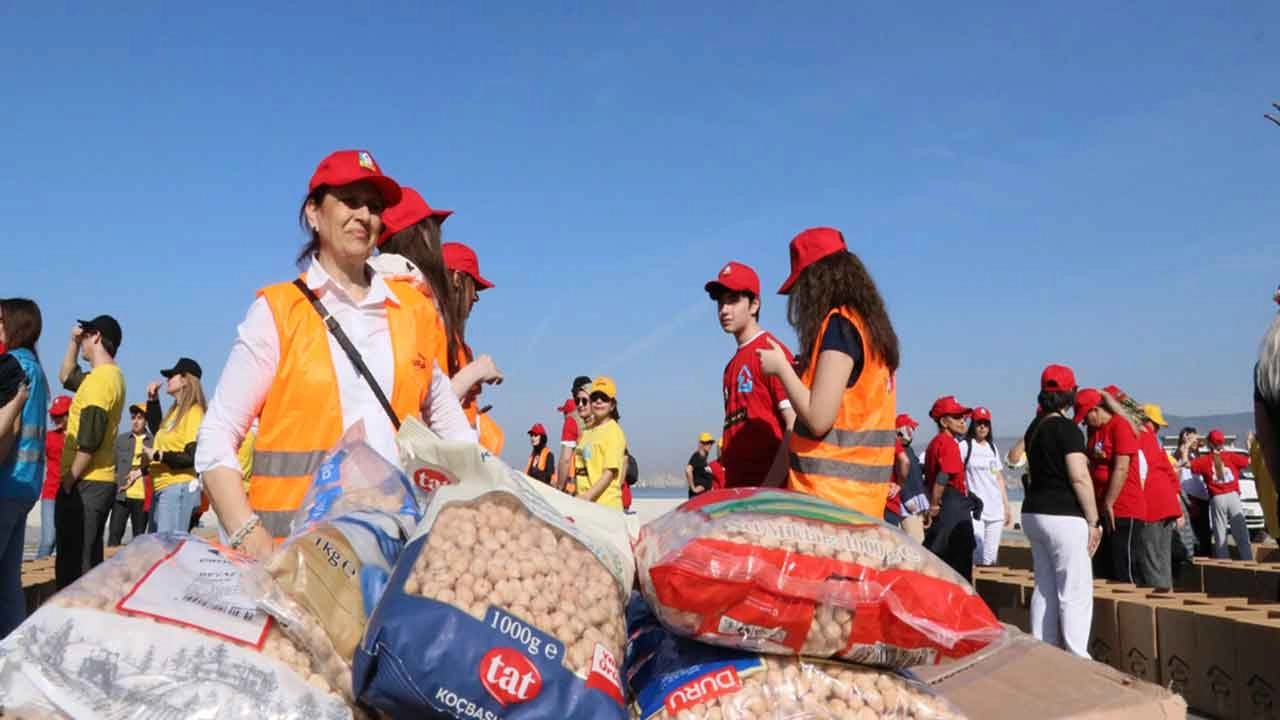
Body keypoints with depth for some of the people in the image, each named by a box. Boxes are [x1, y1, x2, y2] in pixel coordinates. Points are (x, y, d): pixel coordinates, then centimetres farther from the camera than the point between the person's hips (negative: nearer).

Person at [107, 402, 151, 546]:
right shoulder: (121, 439, 10)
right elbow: (113, 465, 10)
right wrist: (113, 487, 1)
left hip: (143, 497, -1)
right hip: (121, 495, 1)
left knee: (139, 536, 7)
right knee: (114, 533, -4)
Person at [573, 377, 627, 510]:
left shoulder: (613, 431, -6)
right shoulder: (586, 430, 16)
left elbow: (611, 471, -14)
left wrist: (588, 496, -22)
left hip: (606, 504, -7)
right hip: (584, 503, 7)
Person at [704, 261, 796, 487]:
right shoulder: (732, 365, 18)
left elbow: (795, 428, -15)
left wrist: (770, 486, -20)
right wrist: (729, 484, 12)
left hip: (767, 486, -8)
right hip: (735, 487, 8)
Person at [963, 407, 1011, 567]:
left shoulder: (993, 448, 17)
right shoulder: (965, 446, 0)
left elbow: (999, 478, 20)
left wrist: (1007, 506, 17)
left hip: (996, 509, 5)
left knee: (990, 559, 4)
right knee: (975, 557, -14)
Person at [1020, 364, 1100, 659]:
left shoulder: (1034, 427, 12)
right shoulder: (1067, 429, -12)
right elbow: (1079, 478, -17)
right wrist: (1093, 521, -11)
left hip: (1033, 513, 8)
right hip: (1063, 516, -8)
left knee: (1045, 588, 12)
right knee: (1076, 592, -2)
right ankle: (1076, 659, -1)